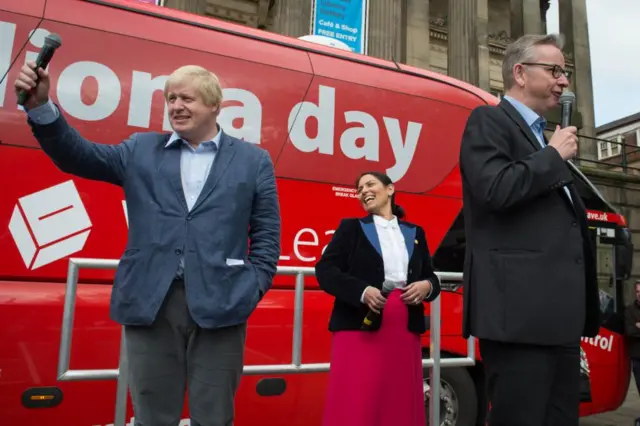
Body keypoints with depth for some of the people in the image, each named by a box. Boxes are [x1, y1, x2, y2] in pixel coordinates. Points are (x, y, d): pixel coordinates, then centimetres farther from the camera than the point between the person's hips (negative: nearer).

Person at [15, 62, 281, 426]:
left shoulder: (253, 161, 6)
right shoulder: (141, 151, 13)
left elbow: (267, 236, 4)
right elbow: (78, 155, 5)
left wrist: (251, 291, -5)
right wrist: (42, 107, -10)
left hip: (218, 306, -1)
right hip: (149, 304, 2)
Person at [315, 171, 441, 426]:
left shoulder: (415, 233, 17)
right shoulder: (351, 227, 7)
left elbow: (432, 277, 19)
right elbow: (324, 270, -3)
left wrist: (426, 286, -5)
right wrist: (362, 291, -17)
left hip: (405, 330, 3)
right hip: (359, 327, -3)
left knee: (401, 403, 7)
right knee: (356, 403, -4)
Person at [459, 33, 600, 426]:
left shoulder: (544, 136, 25)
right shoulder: (488, 121, -1)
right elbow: (495, 189, -19)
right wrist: (554, 155, -5)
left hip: (560, 313, 9)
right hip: (520, 310, -9)